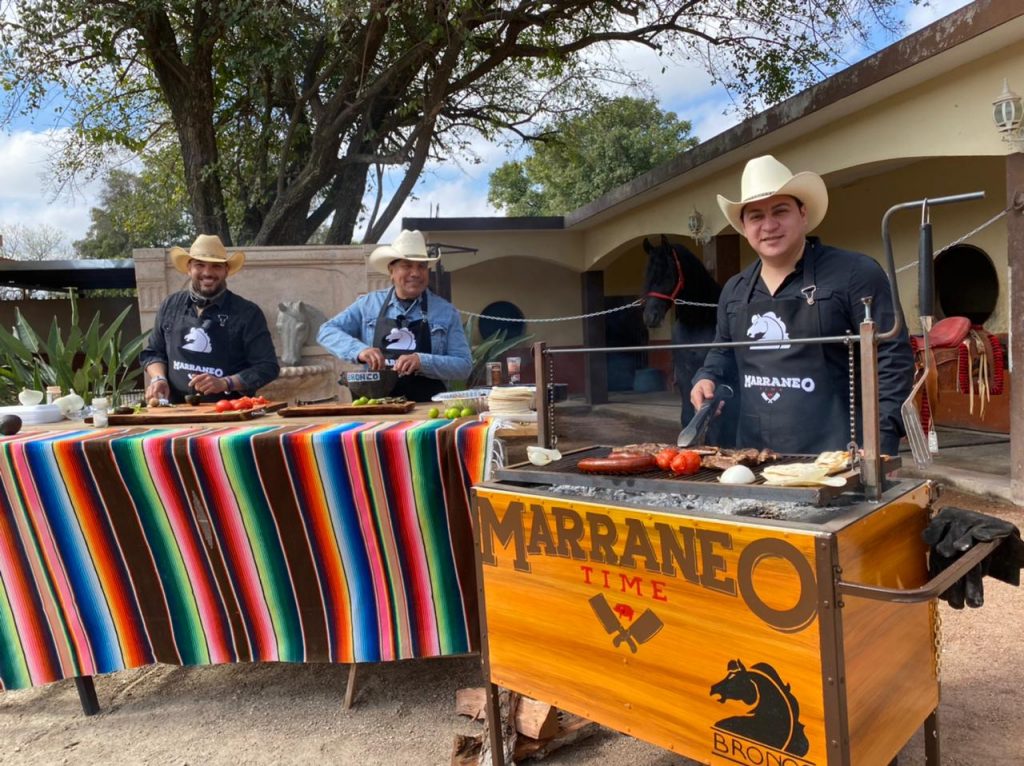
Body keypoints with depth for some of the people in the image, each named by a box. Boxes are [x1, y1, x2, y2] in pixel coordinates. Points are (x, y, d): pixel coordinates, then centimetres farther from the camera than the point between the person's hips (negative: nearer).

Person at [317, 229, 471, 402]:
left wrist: (422, 361, -15)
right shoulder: (368, 304, 11)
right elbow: (326, 331, 8)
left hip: (427, 407, -1)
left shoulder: (445, 312, 6)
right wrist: (360, 350, -10)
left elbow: (464, 365, 1)